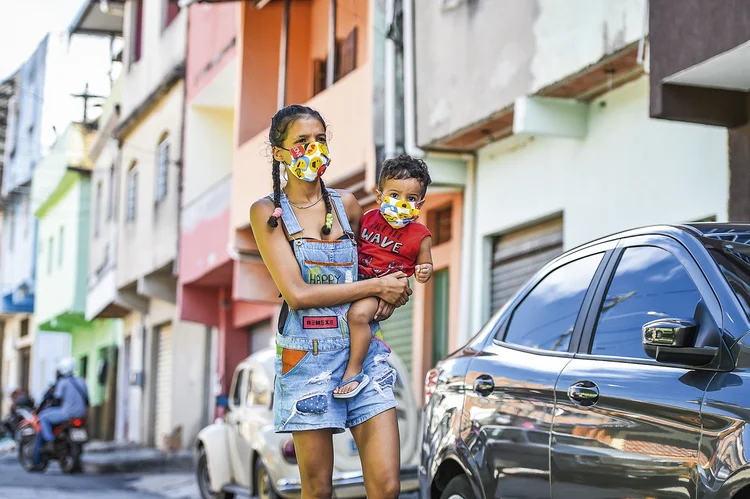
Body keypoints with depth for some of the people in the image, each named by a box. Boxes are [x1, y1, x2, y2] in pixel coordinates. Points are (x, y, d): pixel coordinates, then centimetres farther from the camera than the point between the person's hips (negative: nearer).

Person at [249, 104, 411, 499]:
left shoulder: (346, 204, 12)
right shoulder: (268, 212, 1)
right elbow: (296, 293, -10)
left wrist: (391, 296, 2)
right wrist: (377, 286, -9)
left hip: (365, 351, 3)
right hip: (307, 355, -3)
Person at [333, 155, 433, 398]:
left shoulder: (420, 235, -5)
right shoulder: (369, 218, 5)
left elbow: (425, 264, 5)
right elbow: (353, 245, 23)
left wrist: (424, 272, -17)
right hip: (356, 278, 6)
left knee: (358, 313, -30)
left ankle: (354, 371, -20)